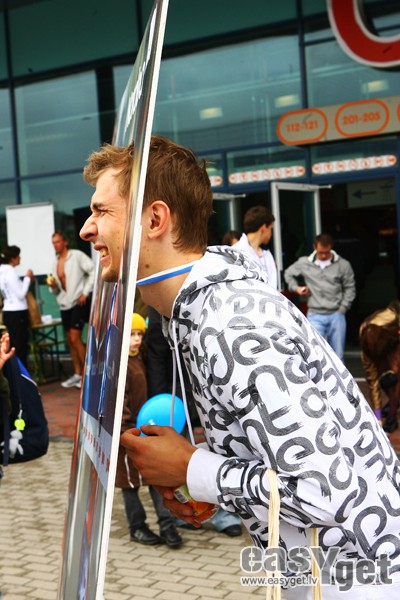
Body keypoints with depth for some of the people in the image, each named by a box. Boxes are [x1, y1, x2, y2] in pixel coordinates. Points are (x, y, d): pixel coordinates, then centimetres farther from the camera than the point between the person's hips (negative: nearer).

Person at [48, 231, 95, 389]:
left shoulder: (77, 256, -6)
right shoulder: (55, 263, 14)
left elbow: (93, 272, -12)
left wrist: (86, 292, -15)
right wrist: (53, 286, -4)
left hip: (79, 302, -7)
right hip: (65, 304, 7)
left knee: (75, 338, -14)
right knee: (70, 340, 8)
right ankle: (77, 374, 15)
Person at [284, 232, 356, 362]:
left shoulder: (343, 264, -1)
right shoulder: (304, 263, 2)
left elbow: (350, 288, 4)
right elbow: (288, 274, 19)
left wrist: (342, 309, -3)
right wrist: (296, 288, 3)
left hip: (336, 315, 1)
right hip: (315, 315, 0)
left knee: (338, 355, 7)